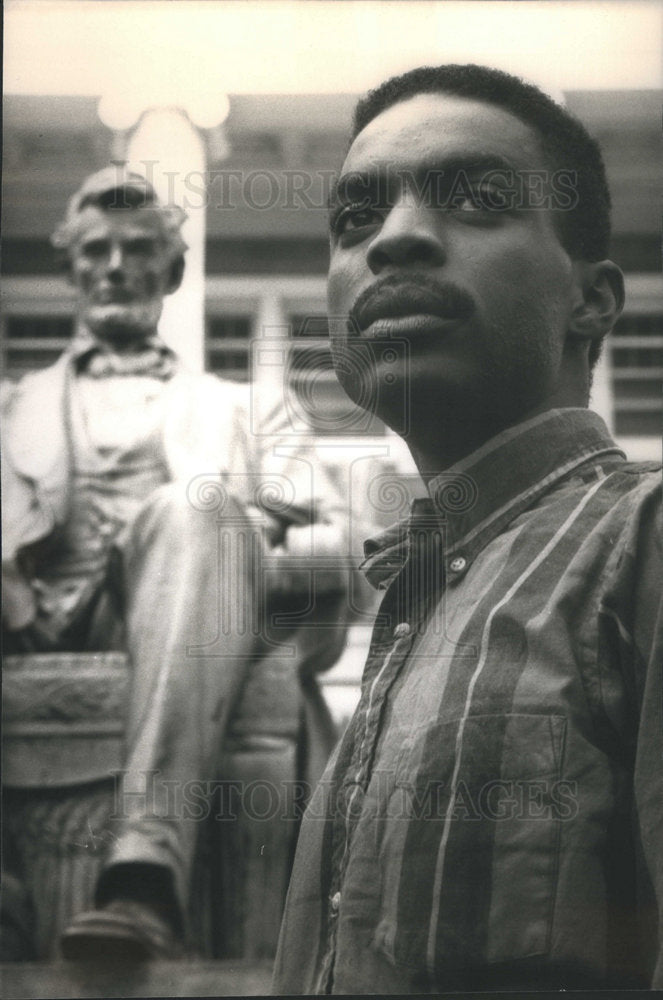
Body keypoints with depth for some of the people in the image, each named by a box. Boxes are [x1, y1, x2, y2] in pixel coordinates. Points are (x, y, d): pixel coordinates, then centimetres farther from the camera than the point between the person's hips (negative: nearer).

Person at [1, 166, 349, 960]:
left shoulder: (241, 410, 30)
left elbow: (342, 541, 14)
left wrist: (230, 564, -9)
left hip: (191, 638, 0)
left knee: (194, 502, -34)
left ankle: (148, 861, -47)